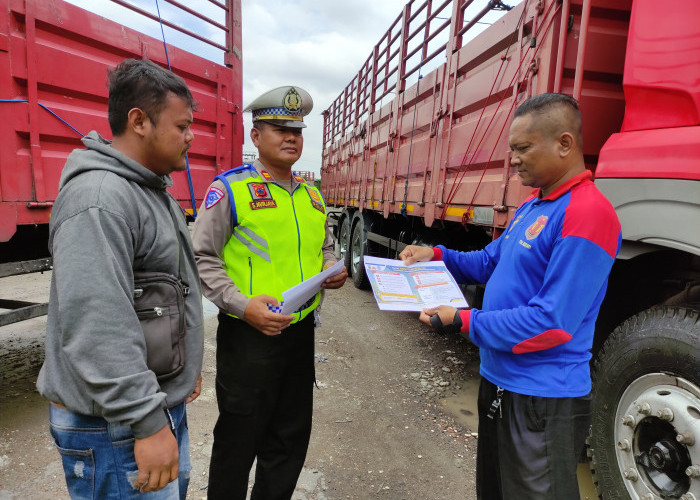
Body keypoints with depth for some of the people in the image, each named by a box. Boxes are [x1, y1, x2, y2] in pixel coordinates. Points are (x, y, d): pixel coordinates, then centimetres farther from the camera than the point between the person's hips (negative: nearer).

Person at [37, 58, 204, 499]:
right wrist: (148, 421, -25)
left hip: (163, 399, 10)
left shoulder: (153, 190, 11)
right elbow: (95, 327, -30)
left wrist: (187, 365, 22)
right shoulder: (97, 199, -23)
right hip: (116, 425, -10)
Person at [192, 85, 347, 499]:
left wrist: (332, 271, 0)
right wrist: (243, 306, -21)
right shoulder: (230, 189, -8)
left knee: (291, 440, 20)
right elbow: (202, 258, -10)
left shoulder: (312, 195, 11)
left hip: (301, 332, 6)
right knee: (238, 442, 11)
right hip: (248, 336, -6)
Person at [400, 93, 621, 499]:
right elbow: (490, 263, 16)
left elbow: (552, 323, -27)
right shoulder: (533, 205, 8)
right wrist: (437, 255, 2)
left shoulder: (587, 213, -23)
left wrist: (464, 322, -22)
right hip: (498, 381, 9)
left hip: (543, 401, -9)